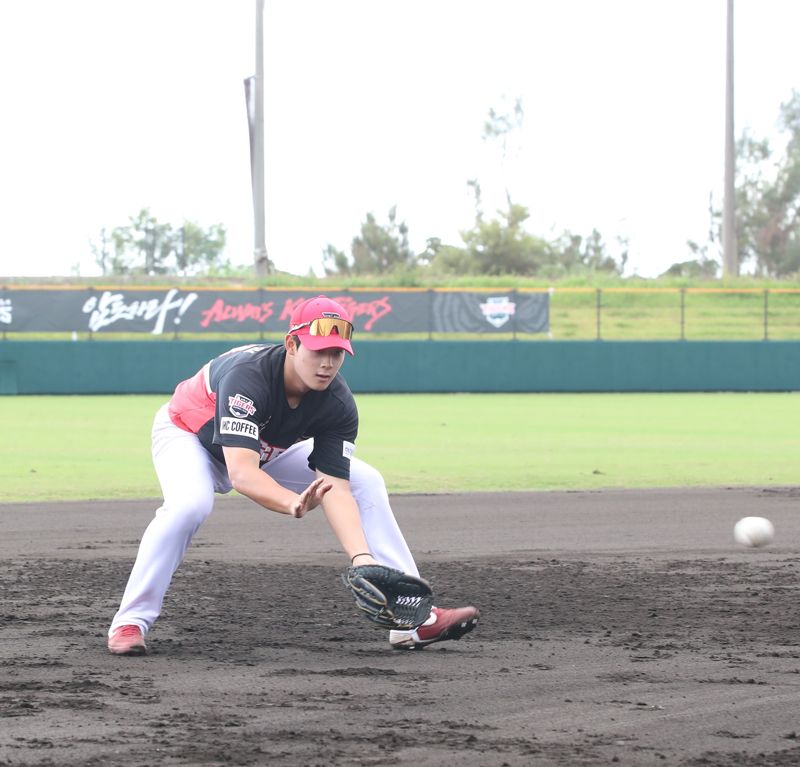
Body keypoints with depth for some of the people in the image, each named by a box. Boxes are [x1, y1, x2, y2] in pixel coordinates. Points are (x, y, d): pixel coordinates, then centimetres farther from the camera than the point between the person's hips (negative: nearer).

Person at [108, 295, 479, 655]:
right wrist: (295, 503, -70)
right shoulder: (247, 376, -41)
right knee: (190, 503, -38)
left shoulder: (338, 404, -25)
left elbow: (336, 489, -28)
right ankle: (131, 622, -24)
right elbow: (241, 474, -52)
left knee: (366, 482, -6)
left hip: (266, 452, 6)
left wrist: (361, 557, -43)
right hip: (189, 433, -5)